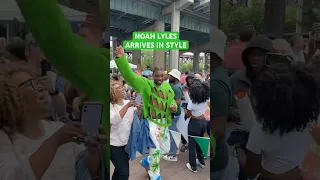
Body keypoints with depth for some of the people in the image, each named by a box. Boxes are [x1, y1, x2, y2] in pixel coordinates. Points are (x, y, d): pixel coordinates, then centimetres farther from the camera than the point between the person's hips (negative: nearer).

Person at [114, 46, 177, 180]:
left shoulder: (167, 86, 2)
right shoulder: (145, 84, -13)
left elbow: (172, 100, 17)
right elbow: (129, 75, -26)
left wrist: (174, 107, -8)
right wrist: (121, 58, -41)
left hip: (164, 123, 6)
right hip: (151, 122, -6)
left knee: (165, 149, 20)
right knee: (156, 150, -5)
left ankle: (147, 161, 48)